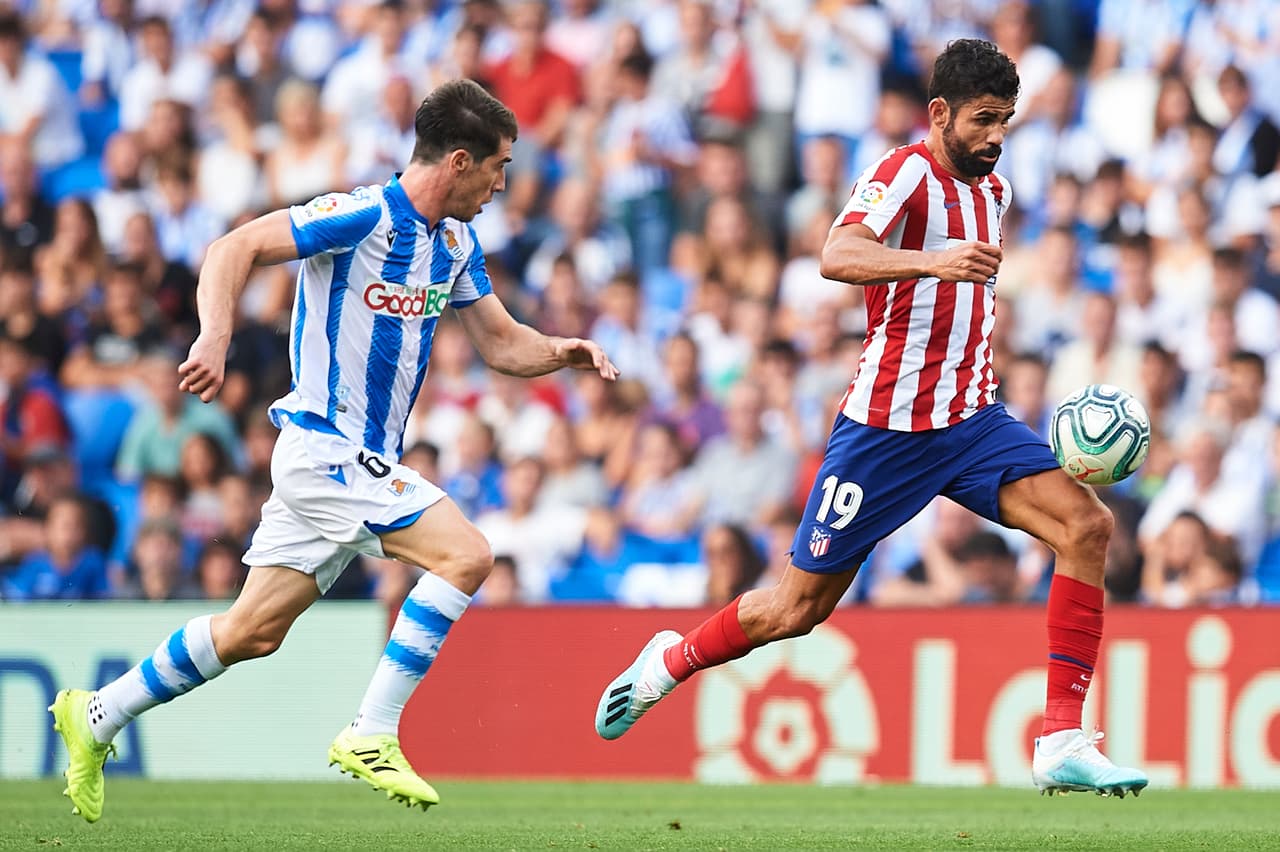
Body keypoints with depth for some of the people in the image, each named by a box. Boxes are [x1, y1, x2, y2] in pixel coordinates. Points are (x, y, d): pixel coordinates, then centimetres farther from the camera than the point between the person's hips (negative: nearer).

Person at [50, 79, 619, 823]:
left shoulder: (456, 240, 11)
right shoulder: (362, 217, -16)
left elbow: (502, 344, 17)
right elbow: (236, 249, -18)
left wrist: (564, 352, -3)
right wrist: (216, 338, -31)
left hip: (367, 461, 9)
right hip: (328, 447, -9)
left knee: (253, 632, 11)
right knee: (465, 555, -18)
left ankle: (97, 715, 22)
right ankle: (371, 735, -15)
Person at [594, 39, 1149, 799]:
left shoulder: (993, 190, 12)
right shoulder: (906, 174, -13)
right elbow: (837, 257, -34)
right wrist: (932, 260, -49)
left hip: (973, 421, 6)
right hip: (887, 425, -6)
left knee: (1087, 524, -17)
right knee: (803, 606, 3)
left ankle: (1064, 745, -18)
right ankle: (671, 660, 33)